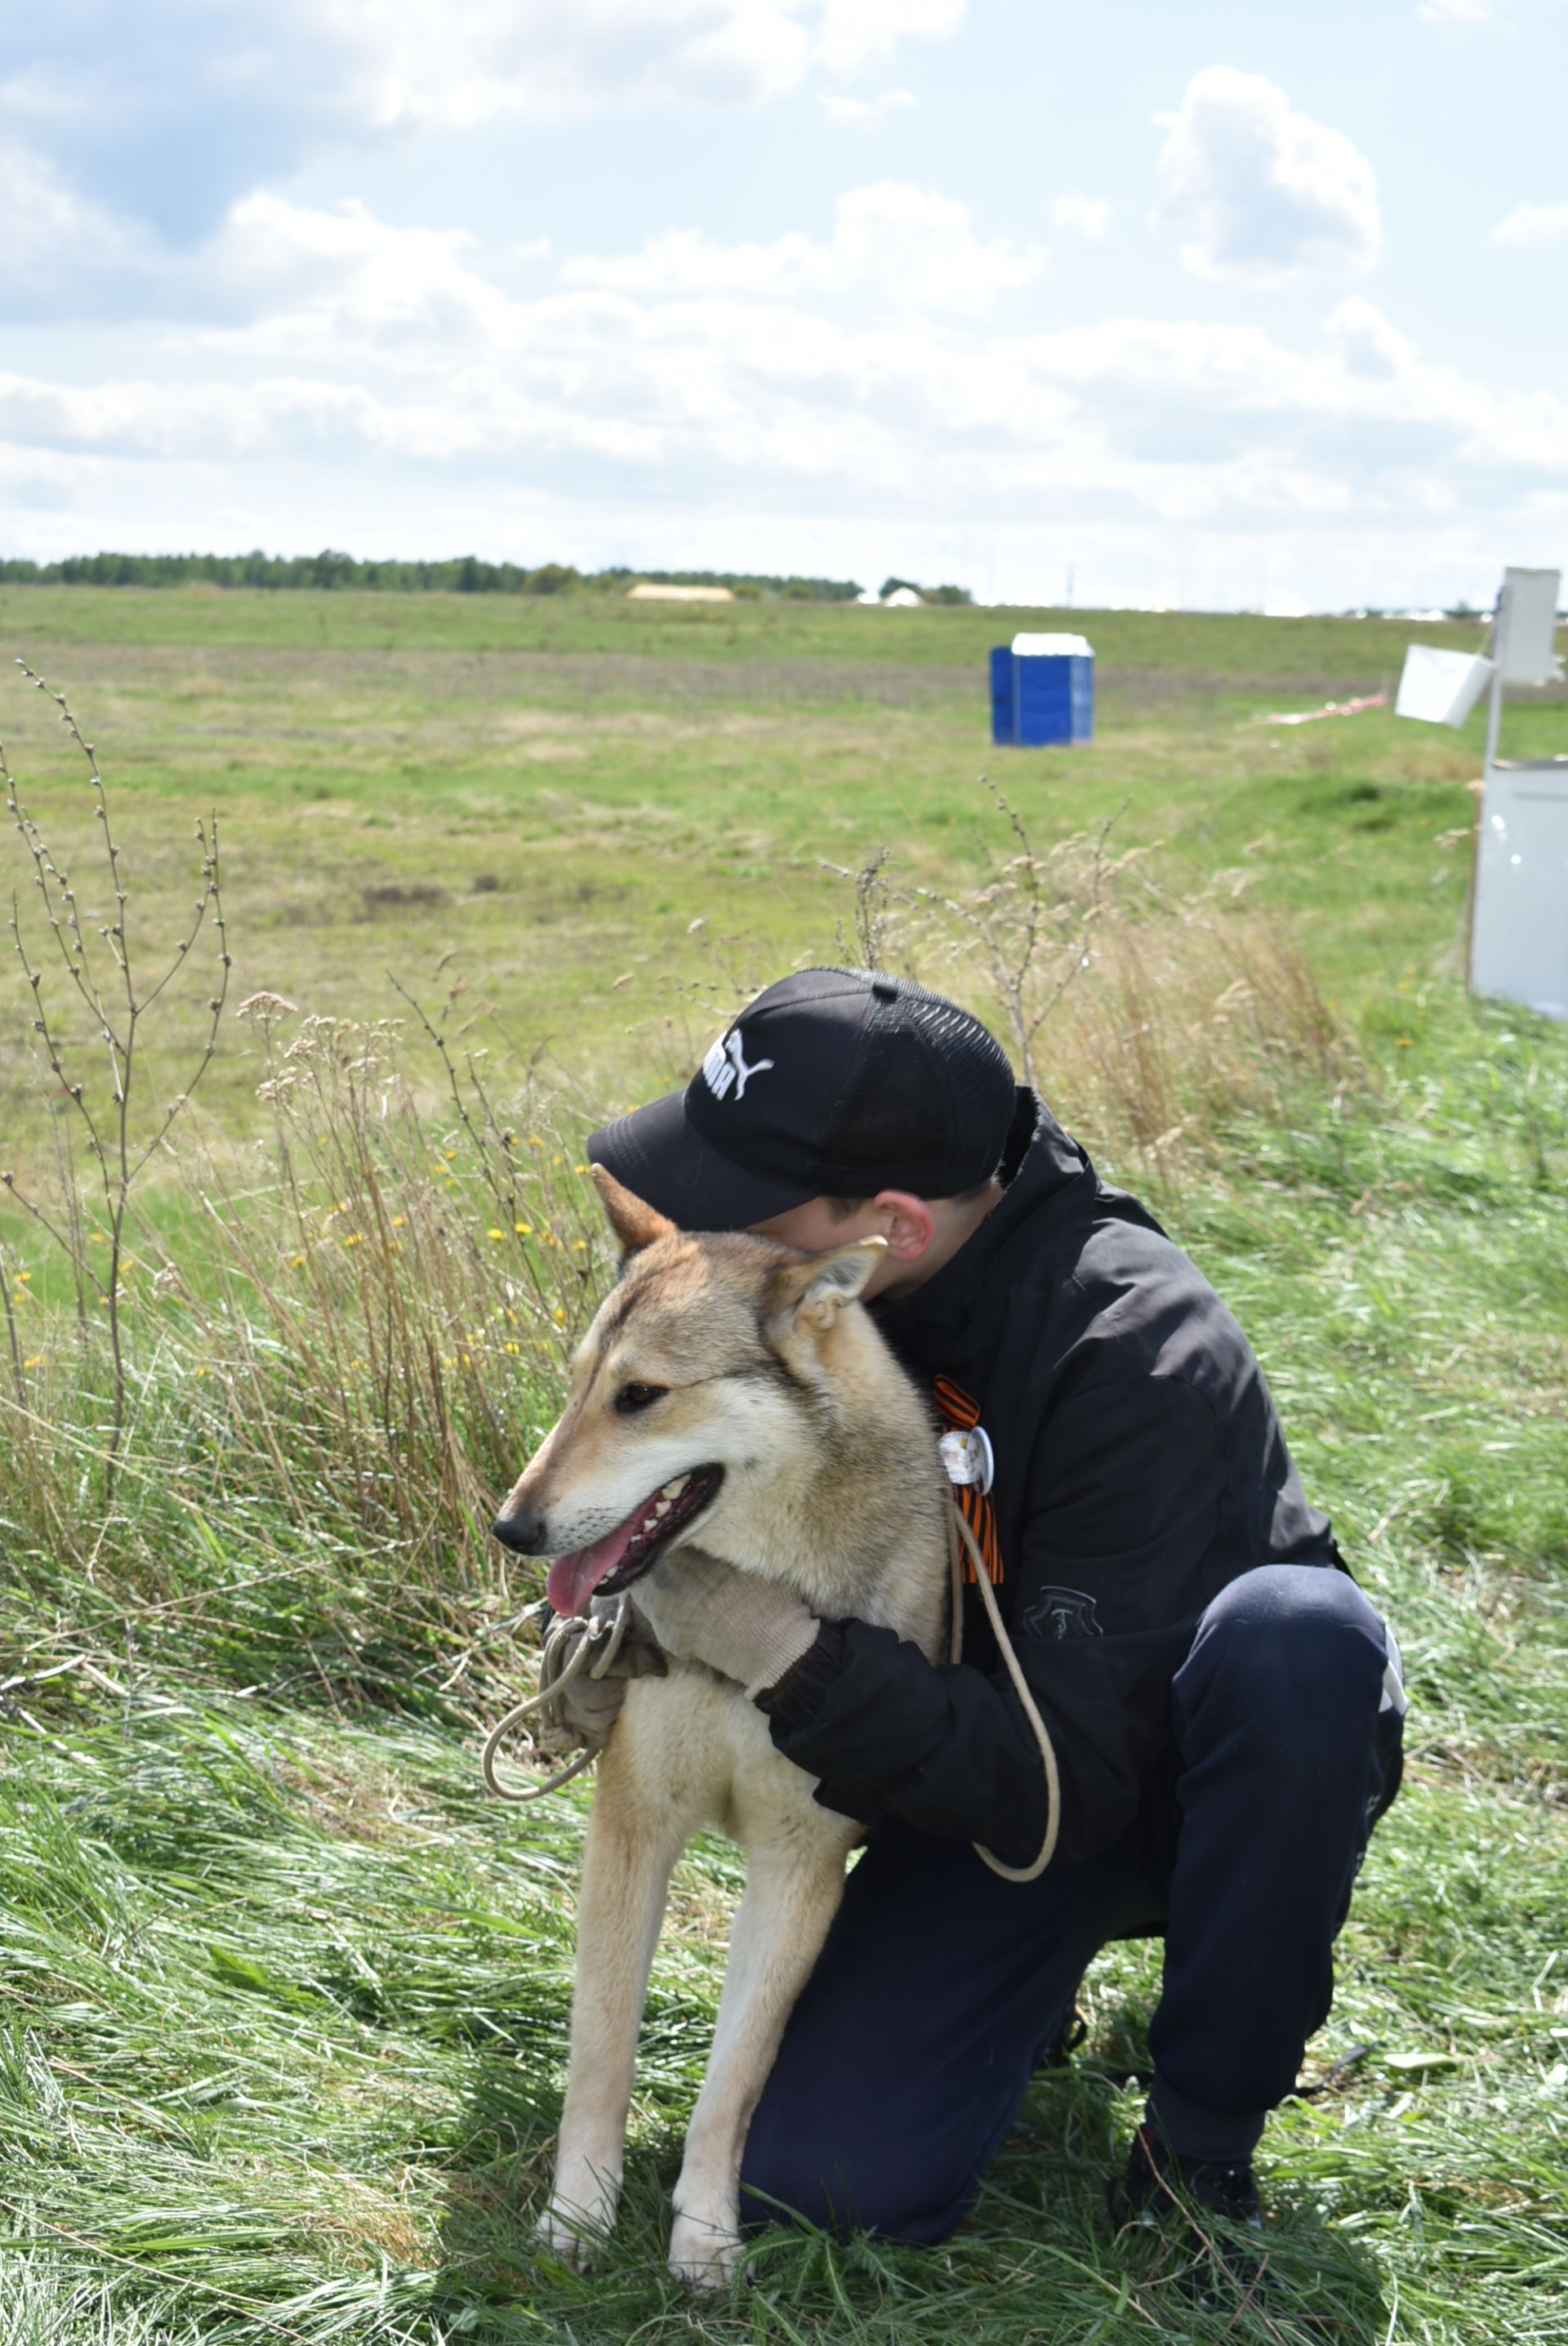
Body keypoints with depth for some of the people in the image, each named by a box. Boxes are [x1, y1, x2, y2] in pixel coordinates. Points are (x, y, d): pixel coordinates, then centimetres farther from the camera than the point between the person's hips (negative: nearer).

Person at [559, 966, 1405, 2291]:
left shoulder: (1138, 1354, -31)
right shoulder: (815, 1303, -12)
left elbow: (1068, 1787, -31)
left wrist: (787, 1655, -38)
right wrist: (636, 1624, -13)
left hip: (1201, 1766, -4)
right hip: (985, 1763, 4)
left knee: (1297, 1632, -40)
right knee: (823, 2177, -16)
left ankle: (1206, 2133, -18)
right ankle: (1042, 1976, 16)